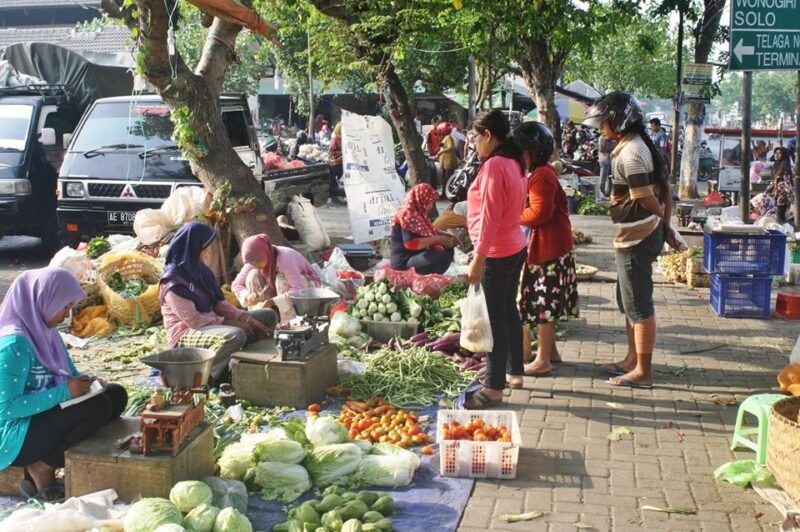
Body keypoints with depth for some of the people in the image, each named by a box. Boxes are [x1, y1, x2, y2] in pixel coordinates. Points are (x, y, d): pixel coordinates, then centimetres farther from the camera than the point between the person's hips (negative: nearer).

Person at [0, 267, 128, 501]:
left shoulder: (44, 331, 5)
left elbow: (69, 373, 17)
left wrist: (87, 382, -6)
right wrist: (65, 392, -24)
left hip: (44, 417, 10)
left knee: (116, 394, 1)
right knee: (97, 406, -25)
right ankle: (42, 469, -6)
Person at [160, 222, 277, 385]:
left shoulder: (198, 270, 10)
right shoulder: (173, 280, -16)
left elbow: (219, 302, 10)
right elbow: (192, 320, -20)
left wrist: (247, 319, -3)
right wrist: (227, 323, -15)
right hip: (186, 334, -9)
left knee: (269, 316, 4)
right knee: (235, 336, -39)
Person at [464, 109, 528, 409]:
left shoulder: (494, 165, -19)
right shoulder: (514, 162, 8)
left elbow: (489, 217, -22)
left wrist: (478, 260, -21)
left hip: (497, 253, -10)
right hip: (516, 246, 10)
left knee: (495, 318, -3)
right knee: (508, 310, 20)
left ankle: (494, 388, 3)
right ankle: (515, 370, 32)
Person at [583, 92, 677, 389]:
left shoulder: (629, 152, -19)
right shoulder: (639, 146, 12)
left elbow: (646, 198, -20)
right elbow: (665, 191, 14)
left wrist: (661, 216, 0)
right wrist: (666, 227, 13)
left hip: (635, 238, -10)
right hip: (641, 235, 10)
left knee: (638, 306, -2)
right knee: (628, 302, 20)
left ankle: (643, 372, 7)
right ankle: (633, 360, 31)